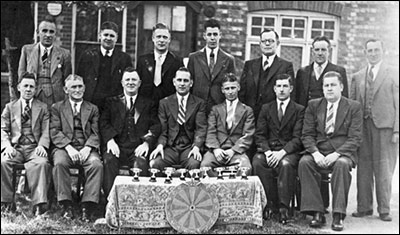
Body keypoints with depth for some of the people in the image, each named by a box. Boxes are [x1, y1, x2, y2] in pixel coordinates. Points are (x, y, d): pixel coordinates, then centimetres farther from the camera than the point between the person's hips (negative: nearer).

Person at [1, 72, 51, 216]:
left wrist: (42, 145, -14)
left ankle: (39, 205, -38)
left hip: (35, 148, -1)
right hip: (15, 148, 1)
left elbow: (46, 131, 7)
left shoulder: (43, 108, 18)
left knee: (41, 163, -34)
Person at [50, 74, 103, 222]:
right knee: (60, 163, -34)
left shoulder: (93, 109, 19)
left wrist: (87, 148, -12)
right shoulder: (57, 108, 16)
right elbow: (55, 132, 3)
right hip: (64, 147, 0)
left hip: (86, 148, 1)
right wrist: (69, 147, -14)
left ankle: (87, 206, -28)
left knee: (97, 164, -31)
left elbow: (95, 133, 8)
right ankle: (66, 205, -25)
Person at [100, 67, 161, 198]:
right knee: (109, 160, -31)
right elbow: (104, 122, 9)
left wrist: (147, 143, -11)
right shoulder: (111, 102, 22)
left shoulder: (149, 104, 21)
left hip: (138, 148, -1)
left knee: (141, 163, -33)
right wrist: (110, 140, -12)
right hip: (117, 146, 1)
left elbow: (155, 126, 9)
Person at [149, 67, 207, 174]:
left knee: (194, 164, -34)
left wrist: (196, 147, -17)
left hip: (189, 147, -1)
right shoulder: (164, 103, 14)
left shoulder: (199, 103, 11)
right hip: (170, 147, 1)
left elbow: (201, 129, 1)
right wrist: (160, 145, -12)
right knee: (155, 163, -29)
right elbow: (162, 129, 8)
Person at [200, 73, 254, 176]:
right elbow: (211, 132, 9)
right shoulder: (215, 109, 21)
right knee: (205, 165, -30)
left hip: (237, 151, -1)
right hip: (217, 150, 1)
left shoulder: (247, 110, 15)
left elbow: (247, 136, 5)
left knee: (246, 167, -34)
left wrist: (233, 151, -11)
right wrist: (215, 149, -11)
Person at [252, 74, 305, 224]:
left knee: (286, 164, -36)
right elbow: (259, 135, 6)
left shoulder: (299, 110, 7)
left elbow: (298, 138, -4)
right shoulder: (266, 108, 15)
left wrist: (282, 152, -20)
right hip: (268, 149, 2)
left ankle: (283, 208, -25)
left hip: (289, 151, -2)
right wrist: (267, 151, -14)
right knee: (257, 162, -30)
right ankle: (272, 203, -17)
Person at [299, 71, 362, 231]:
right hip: (318, 151, 2)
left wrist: (336, 154, -20)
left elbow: (355, 138, -5)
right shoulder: (313, 105, 11)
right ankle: (317, 213, -25)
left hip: (342, 153, -2)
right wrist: (315, 153, -15)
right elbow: (307, 134, 5)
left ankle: (338, 216, -29)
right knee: (304, 162, -29)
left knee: (342, 164, -36)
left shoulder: (354, 107, 4)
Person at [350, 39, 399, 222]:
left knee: (383, 168, -1)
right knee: (363, 167, 5)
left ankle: (384, 210, 9)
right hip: (362, 126, 3)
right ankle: (364, 207, 14)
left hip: (384, 126, -3)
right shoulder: (357, 77, 15)